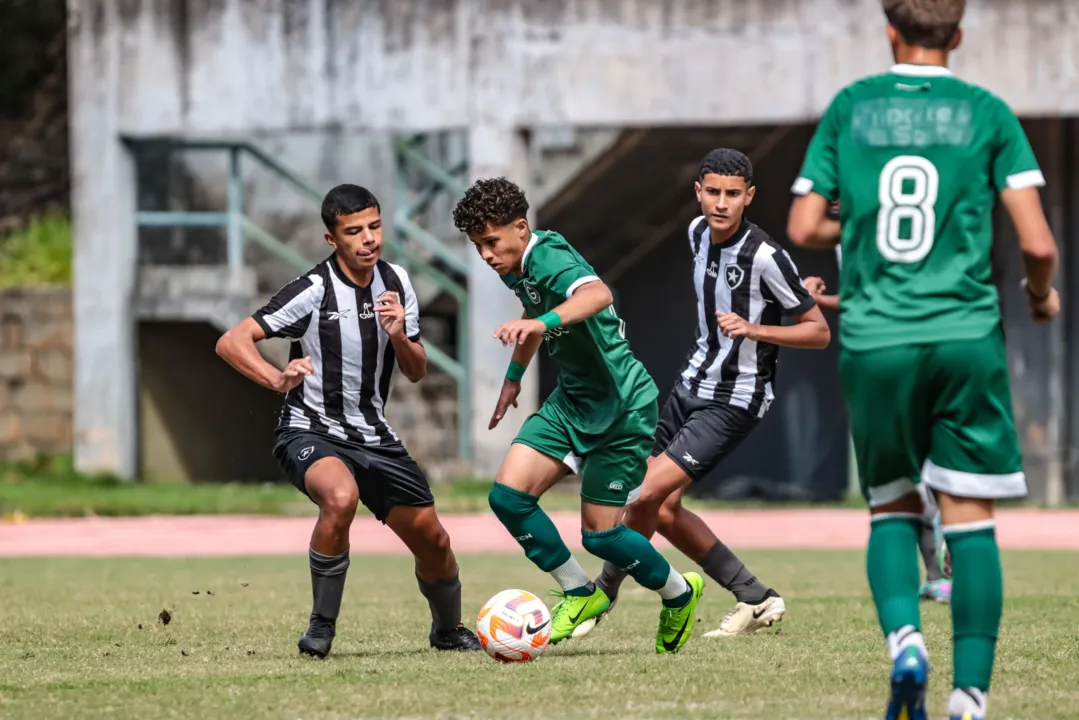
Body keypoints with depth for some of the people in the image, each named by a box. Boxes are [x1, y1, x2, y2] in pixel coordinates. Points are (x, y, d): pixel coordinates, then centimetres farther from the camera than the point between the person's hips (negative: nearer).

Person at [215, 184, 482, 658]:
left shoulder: (396, 283, 2)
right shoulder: (313, 292, -17)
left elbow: (417, 373, 8)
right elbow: (231, 342, -19)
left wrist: (398, 336, -14)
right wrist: (279, 379, -36)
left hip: (373, 435, 6)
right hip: (311, 432, -6)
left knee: (433, 542, 5)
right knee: (341, 497, -37)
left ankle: (448, 629, 37)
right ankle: (321, 627, -19)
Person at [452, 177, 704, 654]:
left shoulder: (549, 258, -24)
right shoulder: (517, 268, 4)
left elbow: (598, 294, -48)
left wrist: (542, 322, -63)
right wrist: (514, 376, 37)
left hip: (622, 407, -8)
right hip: (571, 401, 8)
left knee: (599, 534, -5)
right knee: (508, 495, -10)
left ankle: (679, 594, 24)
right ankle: (580, 594, 8)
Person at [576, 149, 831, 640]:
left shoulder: (765, 257, -20)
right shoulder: (698, 233, 3)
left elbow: (819, 332, -15)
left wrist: (754, 329, -25)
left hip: (733, 402, -9)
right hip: (691, 386, 9)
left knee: (648, 495, -15)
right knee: (664, 511, 9)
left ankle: (601, 595, 4)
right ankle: (756, 599, 18)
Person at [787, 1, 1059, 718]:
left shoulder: (850, 108, 6)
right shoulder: (988, 114, 1)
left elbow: (803, 229, 6)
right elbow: (1038, 243, -5)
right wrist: (1042, 293, 16)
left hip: (874, 340, 1)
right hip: (966, 336, -1)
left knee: (891, 508, 15)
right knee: (971, 519, 3)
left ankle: (904, 638, -11)